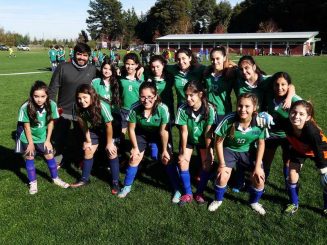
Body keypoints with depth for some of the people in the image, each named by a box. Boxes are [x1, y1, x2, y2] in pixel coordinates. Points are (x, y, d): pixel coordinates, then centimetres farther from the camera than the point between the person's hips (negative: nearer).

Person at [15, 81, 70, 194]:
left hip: (42, 136, 2)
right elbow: (26, 126, -17)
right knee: (29, 158, 6)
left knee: (50, 156, 8)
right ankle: (33, 183, 22)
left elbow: (50, 122, -10)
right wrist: (31, 143, -9)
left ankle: (55, 178, 28)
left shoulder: (52, 105, -25)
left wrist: (47, 140, -5)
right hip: (27, 137, -2)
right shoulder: (25, 107, -30)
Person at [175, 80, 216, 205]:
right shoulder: (182, 109, -29)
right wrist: (184, 151, -13)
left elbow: (208, 133, -23)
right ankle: (188, 193, 7)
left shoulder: (209, 109, -30)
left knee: (207, 163, -10)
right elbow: (184, 131, -20)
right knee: (183, 162, -11)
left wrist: (208, 151, -17)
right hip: (188, 139, 1)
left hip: (203, 139, 0)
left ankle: (199, 192, 10)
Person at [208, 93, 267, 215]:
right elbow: (219, 141, -17)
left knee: (259, 178, -9)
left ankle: (254, 202, 23)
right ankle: (218, 200, 17)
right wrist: (222, 164, -15)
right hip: (230, 149, -1)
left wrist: (258, 166, -10)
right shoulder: (229, 120, -31)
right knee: (222, 177, -16)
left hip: (249, 151, 2)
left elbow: (261, 144, -9)